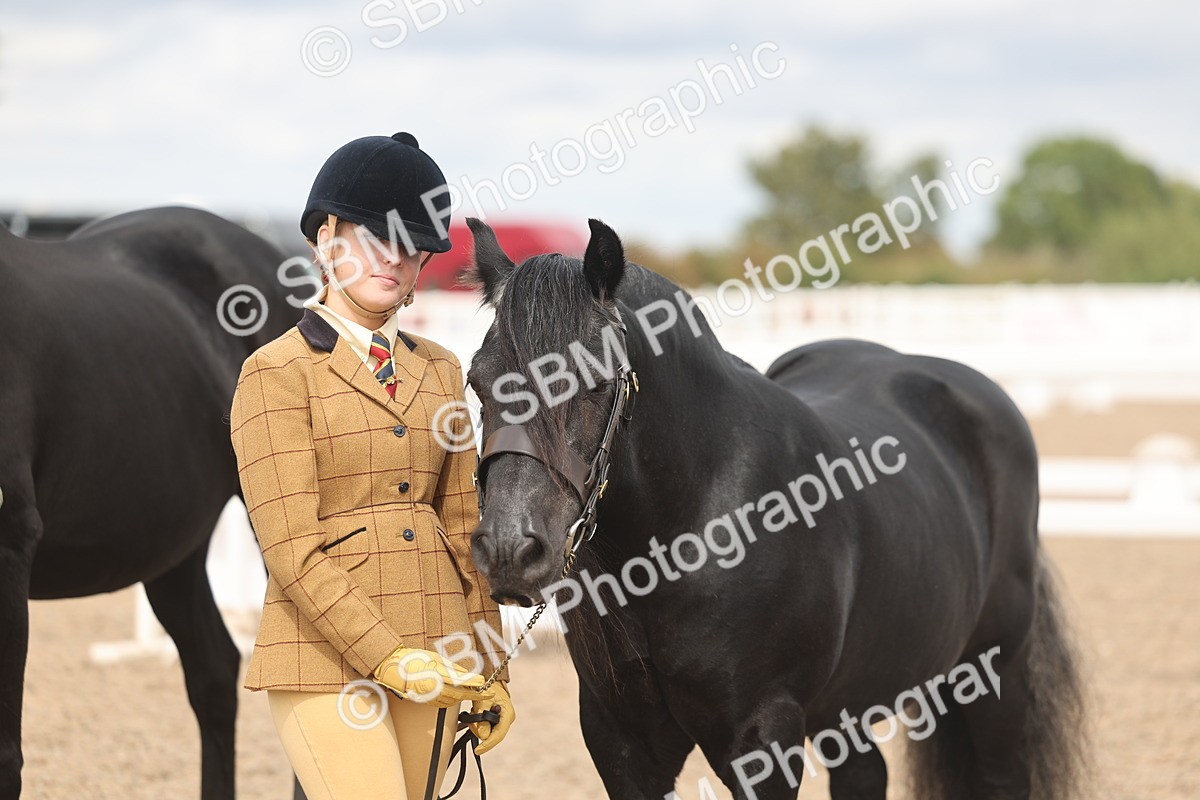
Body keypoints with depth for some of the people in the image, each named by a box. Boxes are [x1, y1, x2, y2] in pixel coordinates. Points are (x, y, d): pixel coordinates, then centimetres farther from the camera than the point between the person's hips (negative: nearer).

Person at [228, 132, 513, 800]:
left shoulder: (439, 370, 14)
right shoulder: (278, 373, -4)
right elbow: (292, 550, -11)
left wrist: (490, 670, 12)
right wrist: (390, 660, -17)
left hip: (432, 651, 6)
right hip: (328, 659, -6)